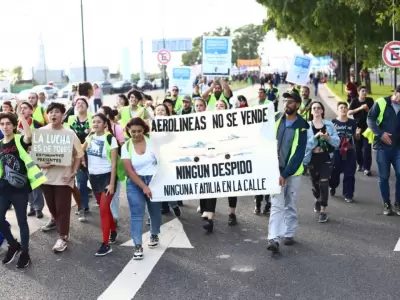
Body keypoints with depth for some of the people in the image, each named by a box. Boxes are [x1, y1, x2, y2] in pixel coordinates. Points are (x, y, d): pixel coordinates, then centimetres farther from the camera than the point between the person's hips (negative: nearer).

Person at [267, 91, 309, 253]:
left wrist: (285, 174, -18)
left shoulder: (301, 126, -10)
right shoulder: (276, 119, -1)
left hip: (293, 171, -1)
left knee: (291, 204, 10)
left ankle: (289, 234, 24)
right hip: (276, 168, 1)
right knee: (277, 204, -6)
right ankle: (274, 238, -14)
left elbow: (299, 153, -13)